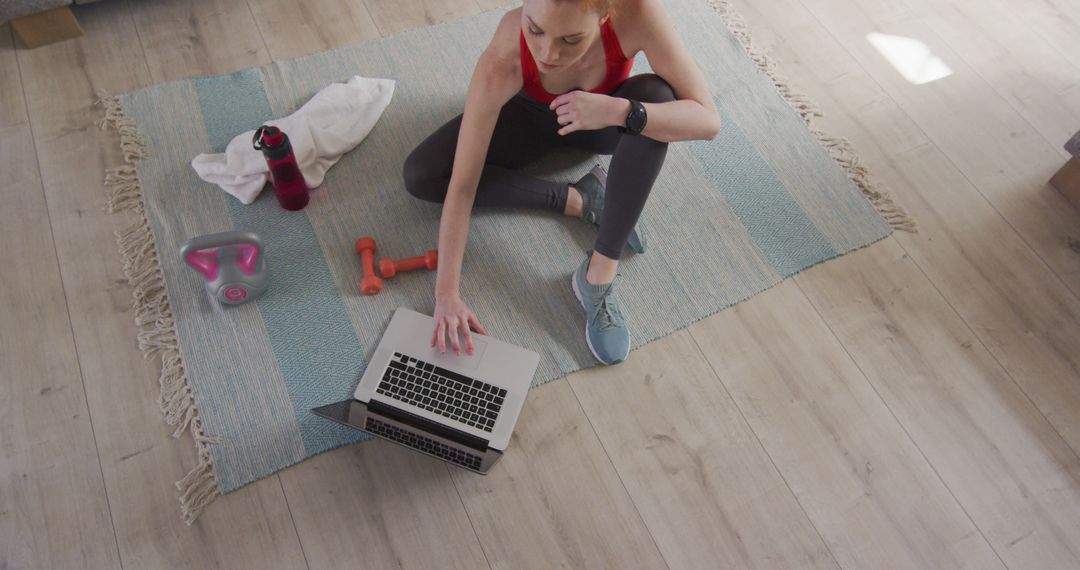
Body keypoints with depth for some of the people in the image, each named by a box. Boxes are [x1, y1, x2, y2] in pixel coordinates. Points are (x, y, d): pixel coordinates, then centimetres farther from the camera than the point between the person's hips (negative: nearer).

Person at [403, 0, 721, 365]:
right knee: (418, 176, -17)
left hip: (606, 119, 0)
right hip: (532, 117, 1)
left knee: (657, 97, -36)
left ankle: (600, 274, -26)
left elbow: (707, 119, -33)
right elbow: (462, 184, -34)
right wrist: (447, 294, -34)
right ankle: (578, 200, -12)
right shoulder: (502, 61, -37)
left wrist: (618, 111, -49)